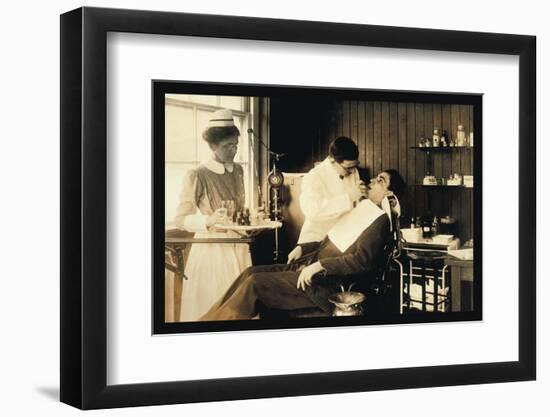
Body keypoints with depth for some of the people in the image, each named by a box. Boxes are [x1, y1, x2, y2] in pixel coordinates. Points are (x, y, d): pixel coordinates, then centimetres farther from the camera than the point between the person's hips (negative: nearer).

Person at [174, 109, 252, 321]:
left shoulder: (238, 171, 8)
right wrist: (209, 220, -28)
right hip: (211, 247, -6)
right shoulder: (197, 176, -11)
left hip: (238, 246, 6)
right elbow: (180, 219, -12)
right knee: (212, 307, -4)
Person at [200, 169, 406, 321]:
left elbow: (362, 260, -24)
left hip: (326, 284, -9)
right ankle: (210, 319, -3)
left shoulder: (380, 221, -12)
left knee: (255, 283, -18)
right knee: (251, 272, -2)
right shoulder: (363, 208, 17)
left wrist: (319, 265, -24)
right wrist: (302, 248, 11)